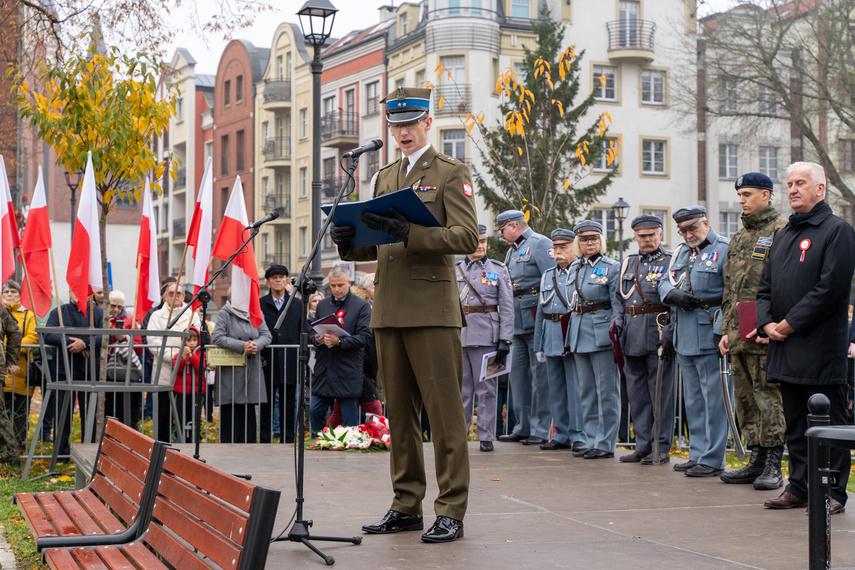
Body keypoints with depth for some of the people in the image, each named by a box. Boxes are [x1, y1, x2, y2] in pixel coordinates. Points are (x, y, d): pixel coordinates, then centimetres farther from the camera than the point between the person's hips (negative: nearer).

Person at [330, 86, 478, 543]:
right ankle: (406, 505, 16)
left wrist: (409, 234, -23)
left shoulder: (451, 173, 1)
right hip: (389, 311, 6)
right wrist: (349, 242, 0)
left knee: (444, 411, -5)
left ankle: (451, 512, -2)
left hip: (432, 308, -6)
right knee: (399, 411, 9)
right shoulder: (382, 178, 20)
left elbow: (466, 237, -11)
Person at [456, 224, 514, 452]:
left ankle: (486, 436, 7)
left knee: (486, 388, 1)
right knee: (461, 388, 5)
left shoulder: (499, 270, 5)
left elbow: (507, 308, 2)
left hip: (486, 337, -2)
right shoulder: (454, 270, 11)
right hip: (458, 336, 2)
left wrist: (505, 340, -6)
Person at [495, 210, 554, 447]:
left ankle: (540, 431, 0)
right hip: (518, 323, 9)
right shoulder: (512, 250, 21)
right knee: (518, 373, 10)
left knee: (539, 375, -4)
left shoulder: (540, 244, -6)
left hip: (537, 318, -9)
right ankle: (523, 427, 17)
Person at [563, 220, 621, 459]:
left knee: (606, 390, -2)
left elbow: (618, 307, -6)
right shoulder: (574, 268, 14)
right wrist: (570, 337, 16)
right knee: (587, 391, 11)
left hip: (602, 334, -7)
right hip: (579, 333, 7)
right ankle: (592, 441, 18)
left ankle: (606, 444, 2)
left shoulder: (612, 268, -4)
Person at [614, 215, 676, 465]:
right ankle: (642, 445, 16)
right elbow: (619, 299, 21)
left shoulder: (671, 262, 1)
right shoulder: (627, 264, 18)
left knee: (661, 391, -2)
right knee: (636, 391, 8)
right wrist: (618, 327, 8)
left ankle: (661, 448, 4)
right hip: (632, 338, 6)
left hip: (659, 334, -6)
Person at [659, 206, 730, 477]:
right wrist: (674, 294, -8)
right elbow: (665, 283, 16)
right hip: (684, 337, 8)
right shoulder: (680, 252, 18)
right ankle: (697, 454, 22)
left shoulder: (724, 250, -7)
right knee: (693, 399, 14)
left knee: (713, 398, -5)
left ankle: (712, 459, -1)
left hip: (709, 335, -8)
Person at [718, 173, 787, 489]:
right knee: (745, 398, 10)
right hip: (739, 334, 8)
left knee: (768, 397, -6)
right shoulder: (738, 238, 19)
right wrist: (726, 330, 16)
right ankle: (756, 461, 17)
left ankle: (773, 467, -1)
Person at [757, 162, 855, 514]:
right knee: (795, 423, 12)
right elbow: (765, 286, 19)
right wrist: (767, 323, 0)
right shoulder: (783, 236, 18)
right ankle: (799, 487, 20)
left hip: (821, 348, -8)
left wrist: (790, 324, -15)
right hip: (784, 348, 8)